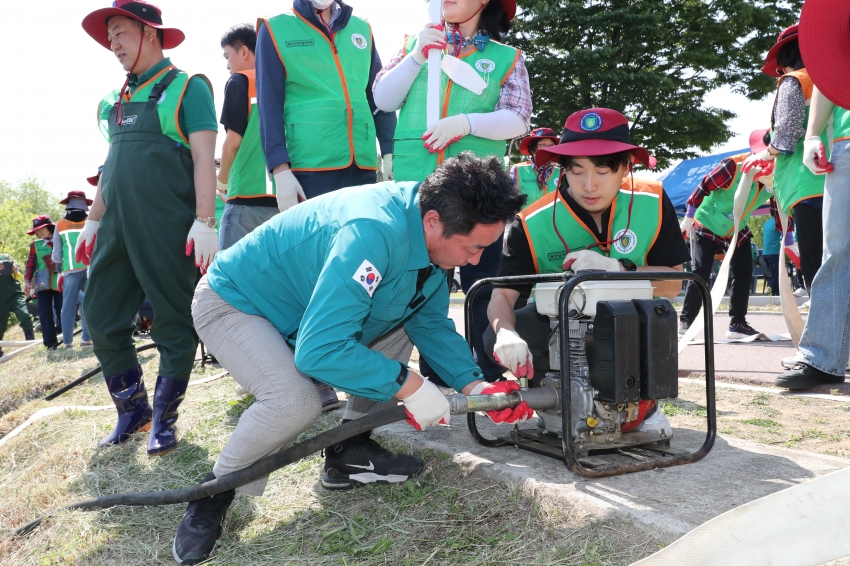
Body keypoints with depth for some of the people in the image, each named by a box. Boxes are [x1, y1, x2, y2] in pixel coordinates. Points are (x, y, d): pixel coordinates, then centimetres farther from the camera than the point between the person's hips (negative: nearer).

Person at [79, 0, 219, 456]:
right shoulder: (117, 100, 20)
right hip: (117, 225, 7)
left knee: (175, 324, -1)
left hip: (168, 228, -7)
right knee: (99, 315, 7)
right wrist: (93, 219, 19)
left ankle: (164, 419, 12)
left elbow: (203, 159, -8)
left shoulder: (187, 88, 1)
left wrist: (204, 222, -17)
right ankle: (132, 409, 22)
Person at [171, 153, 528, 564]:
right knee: (296, 401, -30)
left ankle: (348, 453, 11)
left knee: (400, 328, 2)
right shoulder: (373, 234, -38)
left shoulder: (431, 231, -11)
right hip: (232, 303, -8)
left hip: (303, 305, 8)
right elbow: (318, 350, -42)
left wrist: (473, 385, -14)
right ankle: (214, 493, -2)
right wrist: (407, 384, -34)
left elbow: (431, 322, -1)